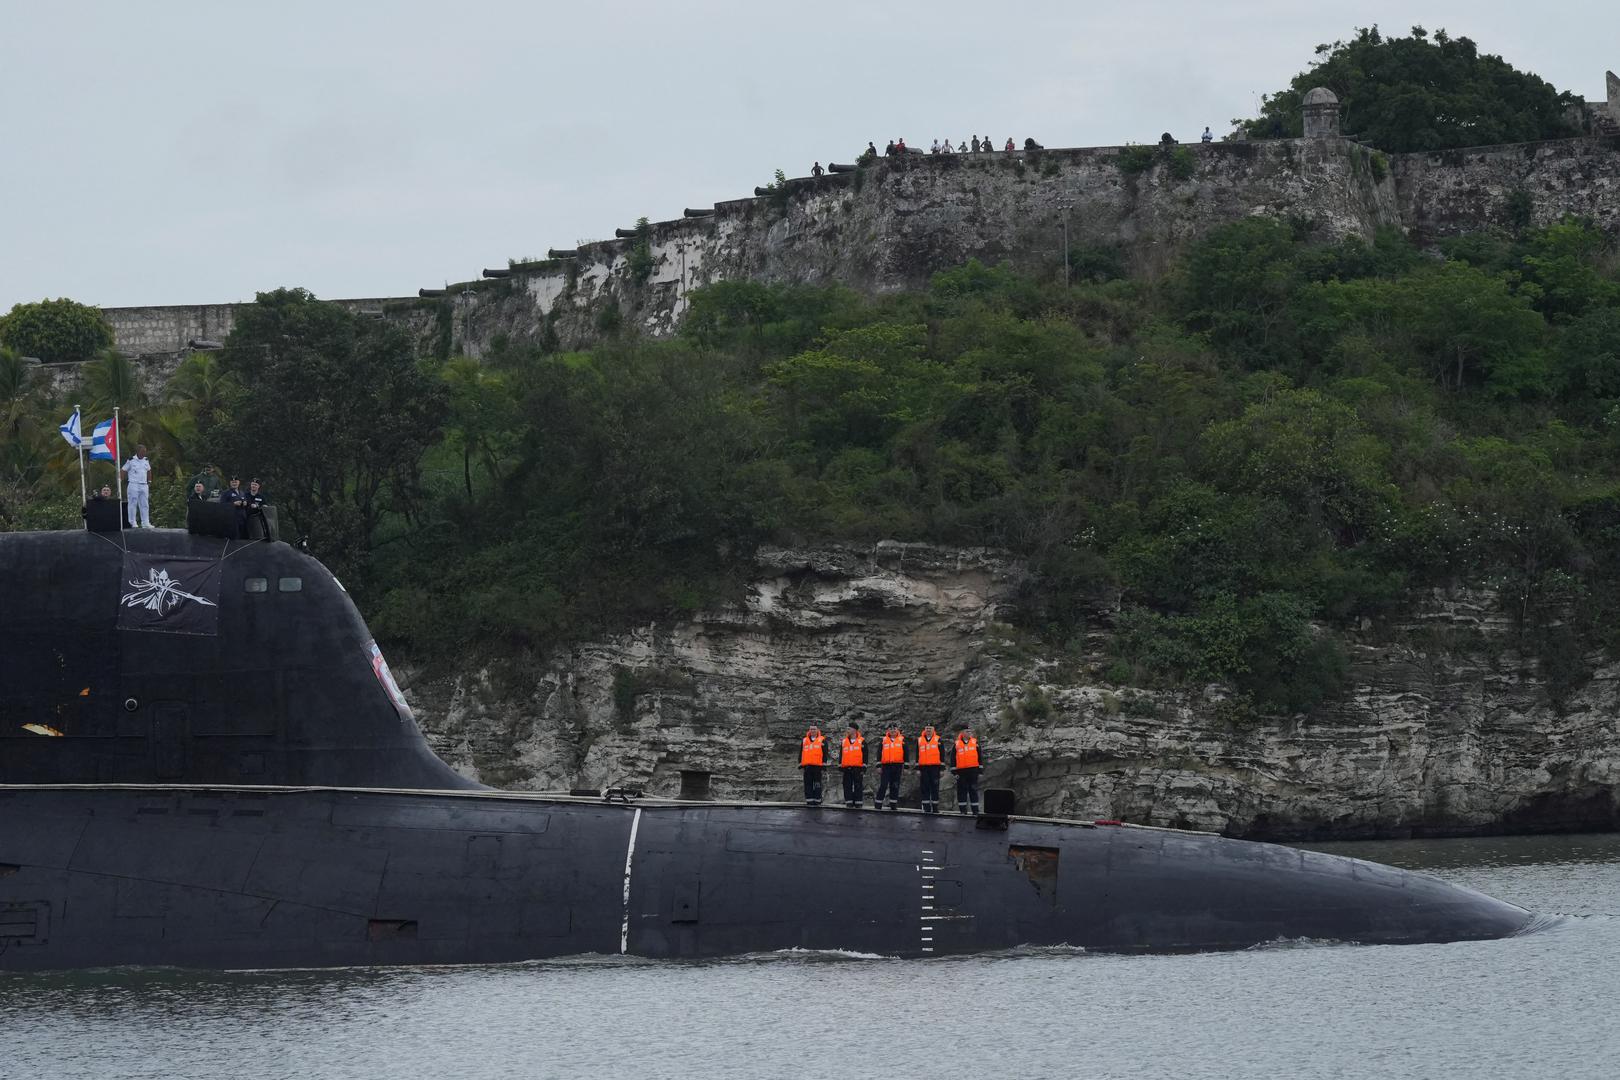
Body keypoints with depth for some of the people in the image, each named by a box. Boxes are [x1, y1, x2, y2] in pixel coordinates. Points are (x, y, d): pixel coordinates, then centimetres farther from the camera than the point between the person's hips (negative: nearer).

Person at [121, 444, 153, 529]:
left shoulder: (146, 461, 11)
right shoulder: (131, 461, -6)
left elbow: (149, 471, 25)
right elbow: (124, 471, -2)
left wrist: (149, 482, 18)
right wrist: (125, 483, -5)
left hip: (144, 486, 5)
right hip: (133, 486, -5)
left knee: (145, 505, 4)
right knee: (133, 504, -2)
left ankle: (145, 523, 7)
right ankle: (132, 523, 2)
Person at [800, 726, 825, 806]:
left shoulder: (822, 740, 5)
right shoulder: (804, 741, 15)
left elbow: (825, 753, 2)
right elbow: (801, 753, 16)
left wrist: (824, 763, -5)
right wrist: (800, 763, 10)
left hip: (818, 766, -3)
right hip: (807, 766, 3)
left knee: (817, 784, -2)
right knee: (808, 784, 3)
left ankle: (817, 800, 1)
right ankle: (809, 800, 6)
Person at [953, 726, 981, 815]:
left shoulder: (975, 742, 7)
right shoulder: (957, 744, 5)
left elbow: (979, 757, 9)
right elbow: (953, 759, 6)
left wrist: (980, 771, 5)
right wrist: (954, 771, 0)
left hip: (973, 770, 0)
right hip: (961, 771, 0)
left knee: (973, 791, 1)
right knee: (961, 791, 2)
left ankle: (975, 810, 3)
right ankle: (962, 810, 9)